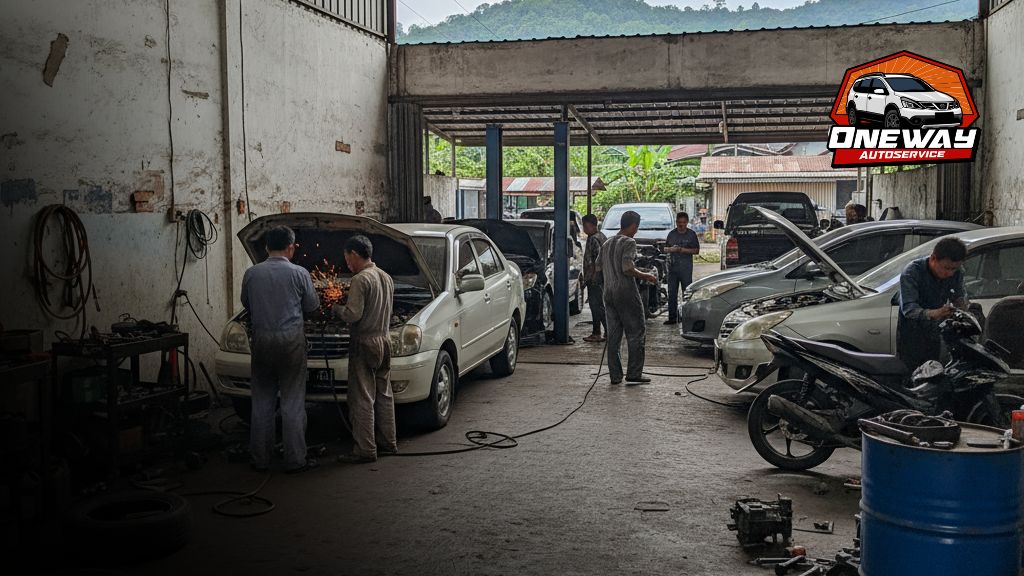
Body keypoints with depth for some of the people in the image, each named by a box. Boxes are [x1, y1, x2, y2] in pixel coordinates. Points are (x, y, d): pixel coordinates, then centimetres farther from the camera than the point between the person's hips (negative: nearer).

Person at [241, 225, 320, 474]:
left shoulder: (251, 274, 1)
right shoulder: (299, 274, -7)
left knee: (261, 402, 10)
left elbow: (246, 305, 14)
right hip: (291, 340, -3)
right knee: (293, 402, 3)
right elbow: (312, 306, 5)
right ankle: (295, 460, 6)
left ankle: (260, 459, 15)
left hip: (261, 340, 3)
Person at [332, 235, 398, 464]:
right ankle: (388, 444, 22)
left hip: (364, 344, -8)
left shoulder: (360, 280, -16)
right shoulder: (386, 278, 11)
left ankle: (365, 450, -2)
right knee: (384, 395, 15)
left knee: (362, 398, -4)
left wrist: (336, 309, -4)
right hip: (384, 341, 9)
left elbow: (353, 314, -21)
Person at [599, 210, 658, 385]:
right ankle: (634, 373, -1)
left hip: (609, 293, 7)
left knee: (613, 335, 8)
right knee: (637, 333, 1)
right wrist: (646, 276, -5)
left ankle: (615, 375, 8)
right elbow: (627, 268, -19)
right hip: (626, 292, -7)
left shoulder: (606, 244, 15)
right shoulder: (629, 242, -9)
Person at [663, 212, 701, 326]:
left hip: (686, 268, -3)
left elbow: (696, 250, -1)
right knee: (672, 293, 3)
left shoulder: (691, 234, 2)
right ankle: (672, 317, 8)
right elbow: (665, 248, 16)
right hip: (672, 266, 3)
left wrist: (684, 250, -14)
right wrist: (671, 249, -6)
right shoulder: (672, 234, 12)